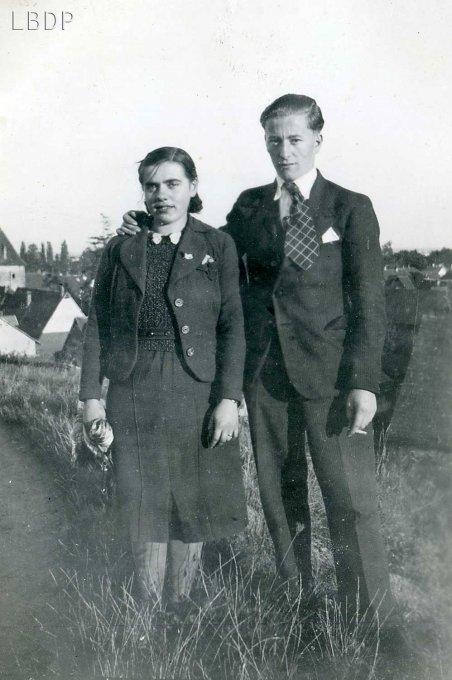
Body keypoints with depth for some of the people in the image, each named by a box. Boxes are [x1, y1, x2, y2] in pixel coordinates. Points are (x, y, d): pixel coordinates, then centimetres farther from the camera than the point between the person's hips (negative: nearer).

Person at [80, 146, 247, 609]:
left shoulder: (217, 247, 4)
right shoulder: (120, 251, 9)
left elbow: (232, 326, -2)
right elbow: (97, 325, 8)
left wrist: (229, 398, -10)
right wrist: (91, 394, 0)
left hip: (198, 394, -1)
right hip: (134, 397, 1)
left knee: (191, 504, 8)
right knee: (144, 506, 5)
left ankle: (179, 604, 26)